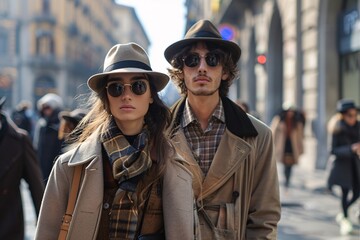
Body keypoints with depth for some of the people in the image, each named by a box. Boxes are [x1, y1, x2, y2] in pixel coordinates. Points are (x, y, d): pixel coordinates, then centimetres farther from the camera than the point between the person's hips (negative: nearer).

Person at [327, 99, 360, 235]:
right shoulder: (338, 130, -13)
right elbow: (334, 150, -13)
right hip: (342, 163, -5)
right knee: (345, 192, -6)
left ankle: (342, 214, 31)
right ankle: (345, 220, 12)